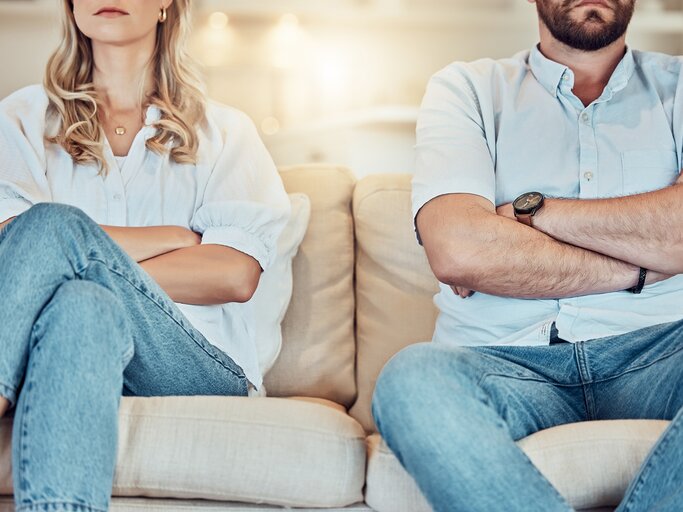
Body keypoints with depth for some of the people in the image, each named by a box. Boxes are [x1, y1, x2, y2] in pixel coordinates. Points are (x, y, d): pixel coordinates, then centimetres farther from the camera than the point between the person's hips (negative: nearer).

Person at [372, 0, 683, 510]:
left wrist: (530, 211, -5)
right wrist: (637, 268, -3)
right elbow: (455, 252, -8)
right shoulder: (467, 88, 13)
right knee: (412, 377, -34)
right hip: (508, 363, 0)